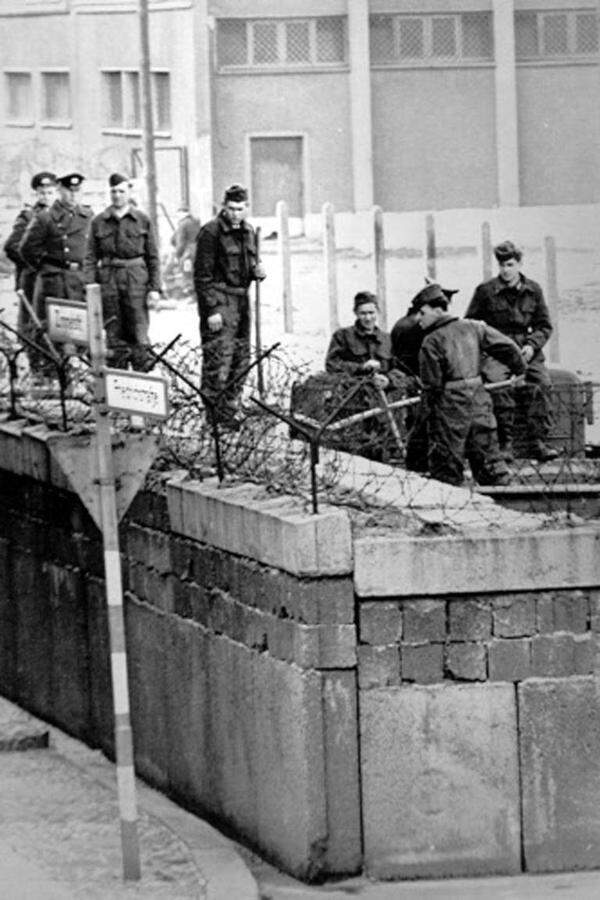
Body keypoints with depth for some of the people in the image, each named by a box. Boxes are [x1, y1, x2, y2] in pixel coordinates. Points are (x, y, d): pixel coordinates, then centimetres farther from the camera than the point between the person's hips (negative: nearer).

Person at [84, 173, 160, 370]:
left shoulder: (142, 220, 5)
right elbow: (90, 257, 6)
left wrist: (154, 287, -2)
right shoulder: (99, 222, 7)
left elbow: (153, 257, 5)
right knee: (114, 336, 4)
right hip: (108, 278, 1)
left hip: (136, 280, -1)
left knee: (138, 335, -5)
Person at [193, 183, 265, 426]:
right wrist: (211, 310, -18)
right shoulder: (211, 232, -11)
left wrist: (257, 271, 1)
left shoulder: (248, 231, 12)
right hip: (219, 299, -8)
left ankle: (231, 409, 21)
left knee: (241, 358, 11)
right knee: (218, 358, -10)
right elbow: (202, 275, -13)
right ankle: (217, 413, -8)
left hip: (241, 297, 8)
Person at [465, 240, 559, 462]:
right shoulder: (485, 291, 4)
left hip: (525, 350, 2)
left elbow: (544, 326, 14)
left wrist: (532, 345, -4)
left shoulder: (533, 291, 10)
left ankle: (539, 442, -25)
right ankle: (506, 443, -26)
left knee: (541, 384, -26)